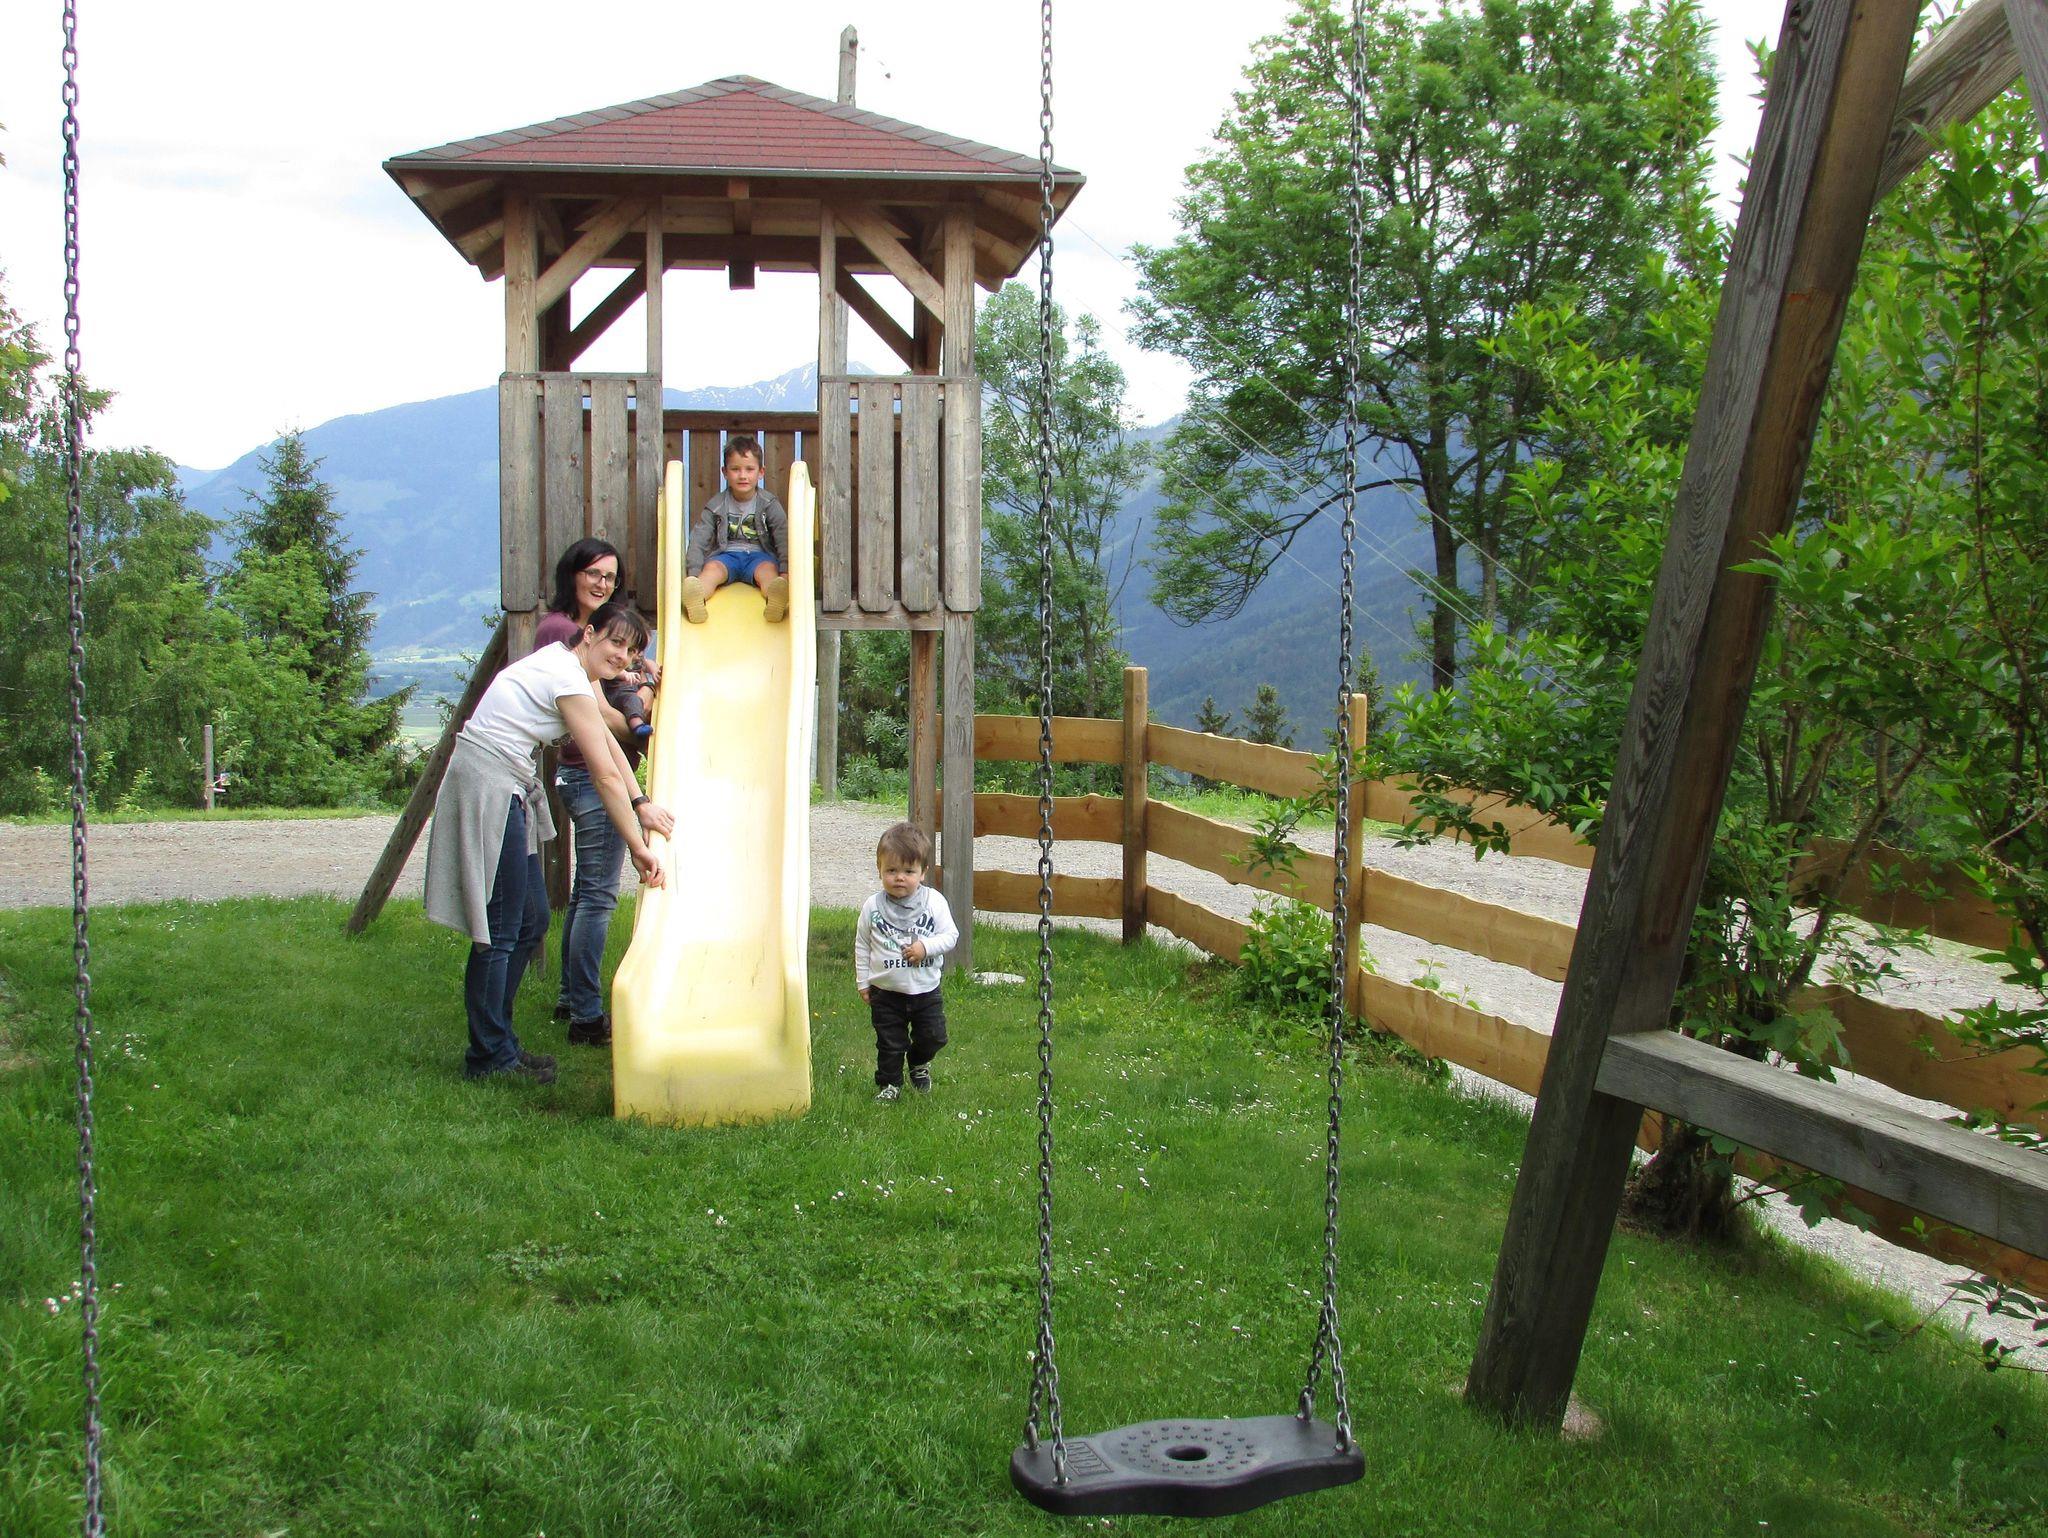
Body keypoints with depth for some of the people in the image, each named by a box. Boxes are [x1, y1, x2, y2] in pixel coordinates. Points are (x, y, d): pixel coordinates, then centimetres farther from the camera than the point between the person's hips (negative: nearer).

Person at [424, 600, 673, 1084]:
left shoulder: (567, 663, 13)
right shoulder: (568, 681, -16)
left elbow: (606, 740, 22)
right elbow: (606, 775, -14)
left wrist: (640, 803, 16)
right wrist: (638, 848, -9)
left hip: (511, 792, 11)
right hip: (487, 787, -11)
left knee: (531, 919, 13)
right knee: (501, 930, -7)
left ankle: (494, 1041, 20)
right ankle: (490, 1056, 1)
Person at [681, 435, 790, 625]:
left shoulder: (769, 504, 3)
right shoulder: (716, 506, 4)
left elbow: (783, 538, -5)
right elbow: (699, 539, -2)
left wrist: (786, 570, -21)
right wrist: (694, 572, -17)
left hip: (759, 554, -1)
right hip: (726, 554, 1)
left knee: (768, 570, -34)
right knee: (711, 568, -31)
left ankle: (776, 598, -69)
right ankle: (696, 598, -65)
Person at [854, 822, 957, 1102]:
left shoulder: (934, 902, -10)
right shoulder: (873, 907, -8)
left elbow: (951, 935, -6)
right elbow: (862, 945, 3)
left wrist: (926, 947, -23)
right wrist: (863, 981, 4)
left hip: (926, 989, 0)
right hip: (886, 992, 0)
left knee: (933, 1037, 10)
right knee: (890, 1042, 7)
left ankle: (919, 1064, 41)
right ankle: (889, 1083, 27)